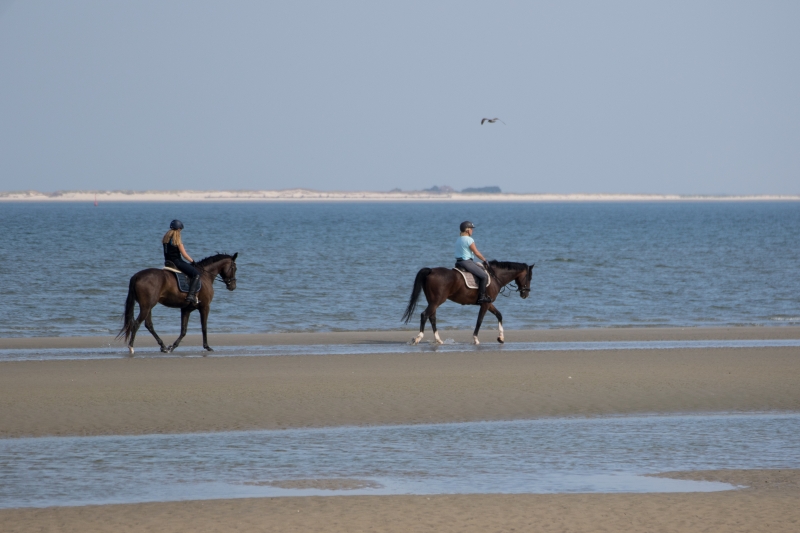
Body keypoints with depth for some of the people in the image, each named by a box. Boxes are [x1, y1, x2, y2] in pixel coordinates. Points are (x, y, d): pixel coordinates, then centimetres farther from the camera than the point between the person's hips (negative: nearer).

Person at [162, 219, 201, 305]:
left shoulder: (166, 238, 10)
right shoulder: (177, 240, -13)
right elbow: (184, 254, -12)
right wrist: (192, 261, 3)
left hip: (168, 262, 9)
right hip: (176, 262, -9)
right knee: (196, 273, -9)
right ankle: (191, 296, -22)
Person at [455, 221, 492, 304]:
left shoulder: (458, 240, 14)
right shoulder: (469, 240, -13)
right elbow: (477, 253, -11)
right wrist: (484, 260, 5)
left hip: (458, 263, 10)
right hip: (467, 262, -10)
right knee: (484, 276, -7)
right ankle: (482, 296, -11)